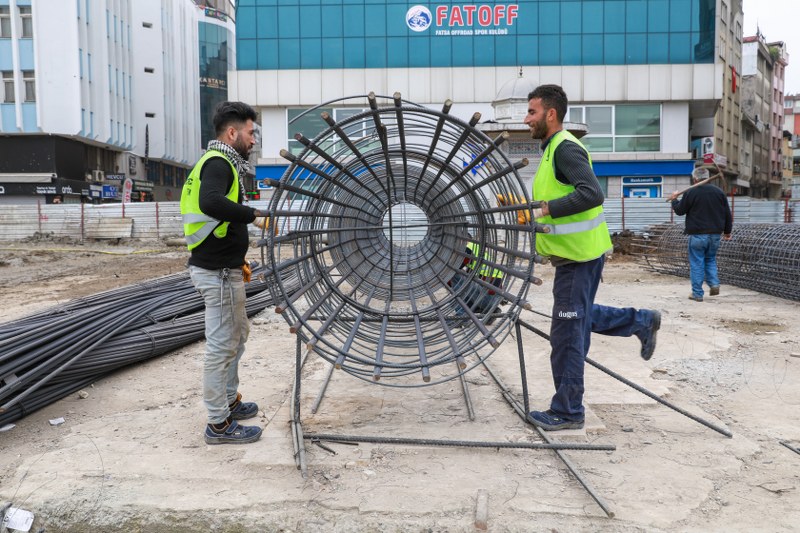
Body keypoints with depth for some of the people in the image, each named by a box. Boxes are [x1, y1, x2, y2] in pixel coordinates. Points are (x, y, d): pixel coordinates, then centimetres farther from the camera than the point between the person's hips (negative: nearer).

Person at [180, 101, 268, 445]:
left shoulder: (218, 163, 17)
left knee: (238, 334, 23)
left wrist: (237, 259, 22)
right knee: (222, 345, -2)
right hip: (217, 273, -11)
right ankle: (219, 425, 9)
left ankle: (228, 401, 36)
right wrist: (255, 216, -29)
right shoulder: (218, 163, -15)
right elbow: (211, 203, -37)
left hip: (221, 267, 11)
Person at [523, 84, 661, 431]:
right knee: (580, 317, 26)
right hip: (574, 252, 10)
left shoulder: (566, 148, -17)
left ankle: (567, 412, 8)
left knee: (567, 334, -2)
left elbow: (592, 193, -30)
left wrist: (546, 210, -31)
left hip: (578, 255, -10)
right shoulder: (553, 148, 14)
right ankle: (642, 322, 38)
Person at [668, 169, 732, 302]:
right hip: (715, 234, 5)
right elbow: (727, 214, 9)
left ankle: (697, 293, 3)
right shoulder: (719, 191, 5)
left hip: (697, 235, -4)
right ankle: (714, 284, 3)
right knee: (710, 259, 21)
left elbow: (679, 211, 0)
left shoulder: (691, 193, -10)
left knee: (696, 264, 2)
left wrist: (674, 200, 18)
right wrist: (727, 231, 19)